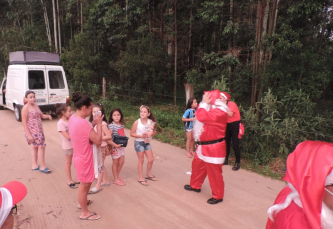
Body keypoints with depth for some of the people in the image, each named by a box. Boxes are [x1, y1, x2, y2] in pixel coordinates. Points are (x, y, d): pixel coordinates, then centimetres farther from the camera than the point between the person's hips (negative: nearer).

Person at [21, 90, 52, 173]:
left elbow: (42, 115, 18)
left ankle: (34, 165, 28)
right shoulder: (26, 108, -15)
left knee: (34, 147, 16)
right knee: (41, 146, -6)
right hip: (32, 131, -8)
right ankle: (42, 167, 5)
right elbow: (24, 122, -17)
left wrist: (47, 116, -6)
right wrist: (28, 135, -20)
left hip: (38, 130, 8)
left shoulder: (36, 105, 8)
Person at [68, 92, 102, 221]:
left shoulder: (72, 118, -2)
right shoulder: (83, 123, -31)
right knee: (85, 185, 9)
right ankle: (84, 213, 28)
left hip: (79, 156, 9)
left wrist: (94, 123, -3)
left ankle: (82, 202, 50)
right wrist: (99, 124, -17)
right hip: (84, 159, -9)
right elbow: (98, 140, -25)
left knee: (86, 183, 29)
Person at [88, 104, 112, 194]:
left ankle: (98, 185, 15)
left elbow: (109, 136, -20)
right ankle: (105, 181, 34)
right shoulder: (92, 123, 3)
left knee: (99, 165, 3)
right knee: (101, 165, 17)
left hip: (102, 147, -7)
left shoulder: (102, 124, -17)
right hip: (95, 147, 7)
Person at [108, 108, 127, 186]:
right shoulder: (111, 125, -18)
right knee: (115, 163, 8)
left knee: (121, 162, 15)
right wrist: (115, 145, -25)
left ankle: (117, 176, 34)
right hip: (115, 147, -6)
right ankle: (115, 179, 23)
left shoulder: (122, 124, 2)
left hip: (121, 146, 6)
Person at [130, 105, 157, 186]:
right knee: (141, 160, 5)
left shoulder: (151, 122, -7)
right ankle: (141, 178, 20)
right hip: (139, 142, -4)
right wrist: (141, 136, -23)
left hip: (147, 142, 4)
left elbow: (154, 131, 3)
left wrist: (151, 133, -19)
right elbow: (132, 133, -11)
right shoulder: (137, 122, -16)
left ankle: (148, 174, 32)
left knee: (151, 159, 8)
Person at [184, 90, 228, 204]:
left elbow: (201, 116, -32)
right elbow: (200, 114, 12)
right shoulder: (212, 109, 12)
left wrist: (204, 103, -19)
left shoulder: (220, 112, -22)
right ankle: (195, 185, 44)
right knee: (197, 165, 23)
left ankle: (218, 196, 19)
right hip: (204, 146, 11)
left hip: (213, 148, -11)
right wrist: (204, 103, 4)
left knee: (214, 173, 1)